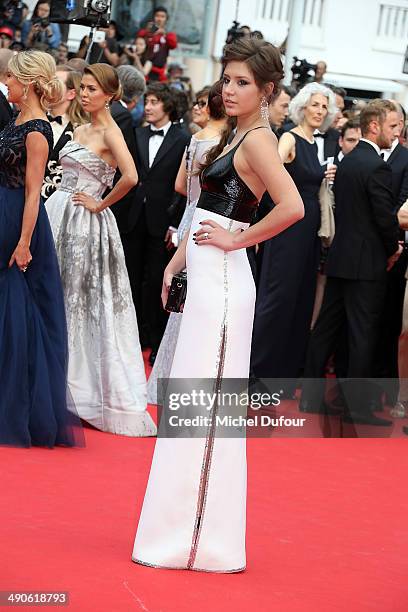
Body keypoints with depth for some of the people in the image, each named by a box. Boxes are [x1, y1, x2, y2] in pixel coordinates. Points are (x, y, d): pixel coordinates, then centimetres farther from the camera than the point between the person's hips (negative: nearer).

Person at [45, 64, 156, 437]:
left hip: (85, 224, -8)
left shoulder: (110, 132, -11)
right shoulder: (80, 131, 14)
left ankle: (89, 387, 7)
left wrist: (100, 204, -14)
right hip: (58, 216, 8)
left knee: (81, 302, -2)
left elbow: (130, 177, -25)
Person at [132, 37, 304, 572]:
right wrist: (176, 263, 16)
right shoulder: (237, 137, 16)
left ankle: (198, 540, -1)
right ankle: (183, 530, 19)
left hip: (222, 284, -10)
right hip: (205, 280, 10)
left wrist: (236, 240, -17)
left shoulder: (258, 140, -13)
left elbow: (292, 207, -28)